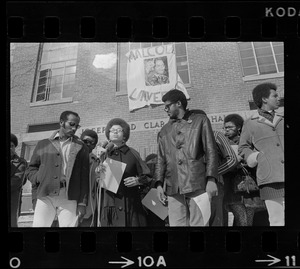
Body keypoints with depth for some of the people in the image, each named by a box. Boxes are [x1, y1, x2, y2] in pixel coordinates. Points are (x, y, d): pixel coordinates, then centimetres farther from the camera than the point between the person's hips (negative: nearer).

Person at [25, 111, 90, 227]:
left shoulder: (81, 147, 12)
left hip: (69, 198, -1)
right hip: (45, 196, 1)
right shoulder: (43, 144, 16)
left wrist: (82, 203, -1)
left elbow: (84, 178, 7)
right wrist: (41, 179, -2)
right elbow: (30, 169, 18)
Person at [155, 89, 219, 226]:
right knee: (176, 223, -3)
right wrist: (159, 184, 6)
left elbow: (211, 151, 3)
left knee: (198, 223, -6)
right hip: (173, 188, 3)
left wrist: (211, 179, -7)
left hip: (197, 184, -3)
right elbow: (161, 159, 19)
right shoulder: (164, 131, 21)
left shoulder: (200, 121, 10)